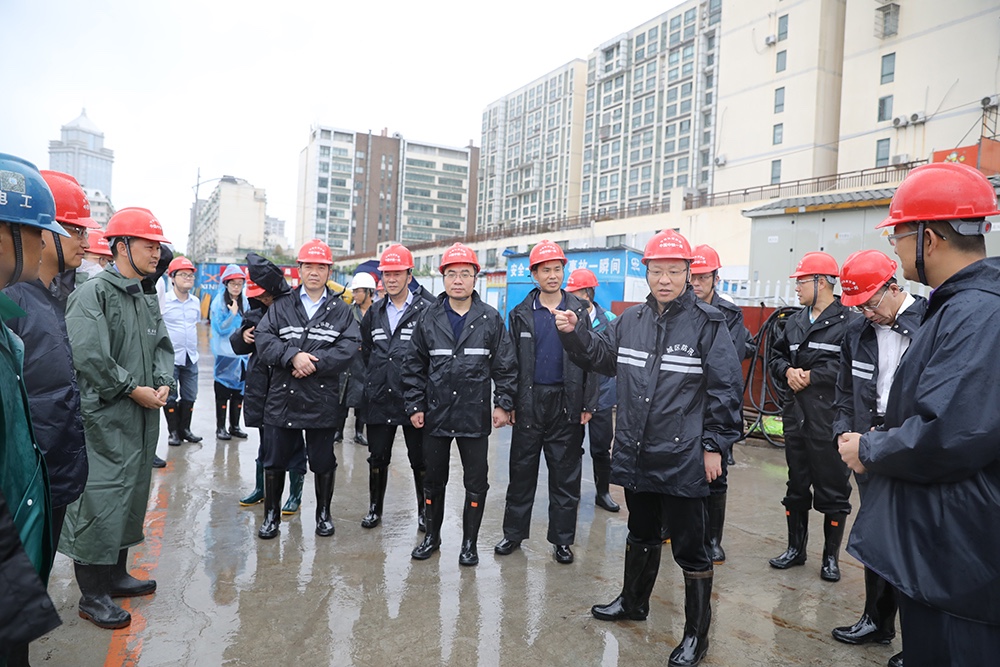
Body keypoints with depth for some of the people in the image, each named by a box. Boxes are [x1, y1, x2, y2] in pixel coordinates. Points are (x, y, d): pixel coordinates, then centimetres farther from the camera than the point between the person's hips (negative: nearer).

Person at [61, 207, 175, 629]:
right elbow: (89, 356, -21)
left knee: (132, 493, 16)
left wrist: (163, 384, -1)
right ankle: (92, 594, 12)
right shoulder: (93, 293, -13)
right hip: (104, 419, -9)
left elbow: (162, 345, 17)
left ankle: (115, 574, 32)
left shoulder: (144, 298, 13)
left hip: (142, 418, 9)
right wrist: (135, 390, -16)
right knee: (100, 499, -2)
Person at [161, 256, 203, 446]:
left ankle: (185, 429, 24)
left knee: (189, 396, 11)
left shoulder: (195, 302, 10)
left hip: (191, 358, 5)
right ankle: (173, 431, 16)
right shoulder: (163, 301, -7)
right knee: (170, 397, 4)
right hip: (170, 358, -5)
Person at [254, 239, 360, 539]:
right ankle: (271, 515, 28)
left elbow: (350, 347, -9)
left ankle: (324, 513, 29)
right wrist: (293, 355, -20)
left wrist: (315, 362, -18)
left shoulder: (341, 311, 4)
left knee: (323, 461, 11)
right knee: (275, 460, 11)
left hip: (322, 400, -1)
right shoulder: (281, 306, 7)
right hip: (282, 398, 1)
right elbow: (263, 340, -4)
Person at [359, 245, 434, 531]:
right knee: (377, 458, 12)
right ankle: (375, 508, 28)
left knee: (420, 459, 6)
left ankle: (424, 511, 21)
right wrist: (370, 383, 15)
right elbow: (365, 352, 21)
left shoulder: (426, 311, -3)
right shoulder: (374, 313, 12)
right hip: (379, 399, 4)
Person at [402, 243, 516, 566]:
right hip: (435, 414, 2)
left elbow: (505, 366, 2)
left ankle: (470, 541, 24)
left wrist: (503, 403, -3)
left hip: (475, 415, -1)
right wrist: (414, 406, 2)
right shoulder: (429, 318, 3)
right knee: (433, 478, 14)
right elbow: (414, 366, 6)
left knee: (476, 482, 7)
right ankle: (432, 535, 33)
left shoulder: (491, 319, -1)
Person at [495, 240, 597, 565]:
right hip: (529, 402, 0)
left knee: (566, 474, 7)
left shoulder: (579, 312, 4)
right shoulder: (521, 314, 4)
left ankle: (562, 539, 19)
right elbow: (510, 362, 4)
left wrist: (588, 404, -3)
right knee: (521, 470, 8)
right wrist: (508, 403, -2)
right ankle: (514, 533, 22)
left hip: (566, 403, 0)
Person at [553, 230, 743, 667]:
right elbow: (600, 355, 19)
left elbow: (724, 389, -8)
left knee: (690, 547, 6)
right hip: (635, 454, 5)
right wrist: (572, 334, 3)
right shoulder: (630, 321, 6)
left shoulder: (707, 323, -9)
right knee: (641, 534, 24)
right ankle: (633, 602, 44)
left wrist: (715, 445, -9)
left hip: (682, 459, -5)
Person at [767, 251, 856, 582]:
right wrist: (787, 371, -2)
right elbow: (777, 355, 18)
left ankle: (831, 556, 23)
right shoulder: (795, 321, 13)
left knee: (833, 490, 7)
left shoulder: (849, 322, -11)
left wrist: (813, 376, -18)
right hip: (796, 415, 7)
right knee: (796, 486, 16)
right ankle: (795, 548, 30)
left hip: (830, 418, -7)